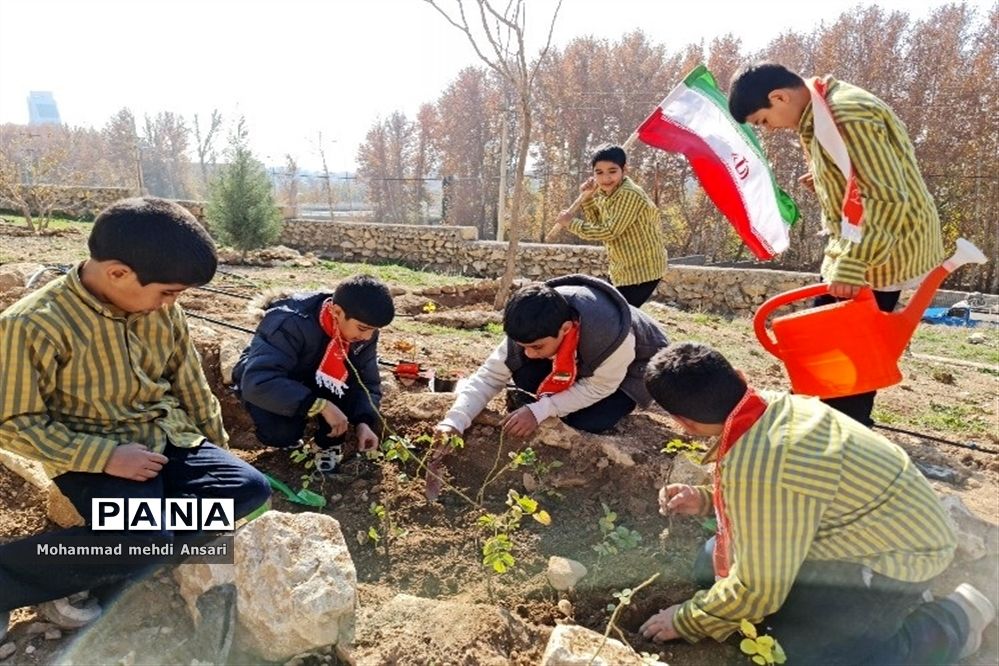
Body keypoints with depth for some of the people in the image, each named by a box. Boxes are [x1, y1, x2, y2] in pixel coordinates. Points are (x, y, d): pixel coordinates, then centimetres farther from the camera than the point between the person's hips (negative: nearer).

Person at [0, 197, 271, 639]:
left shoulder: (162, 310, -2)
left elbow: (189, 382, 10)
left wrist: (217, 448, 15)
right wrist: (106, 456, -22)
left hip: (168, 437, 6)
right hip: (94, 456, -6)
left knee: (250, 488, -14)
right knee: (144, 540, -30)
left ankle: (92, 577, -11)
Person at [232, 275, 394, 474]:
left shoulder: (363, 332, -20)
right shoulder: (290, 323, -38)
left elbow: (368, 382, -12)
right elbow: (257, 383, -46)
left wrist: (364, 421, -31)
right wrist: (321, 405, -49)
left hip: (312, 381, 4)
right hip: (263, 379, -4)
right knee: (280, 431, -33)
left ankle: (329, 443, -6)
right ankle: (286, 437, 4)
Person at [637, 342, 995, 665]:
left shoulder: (754, 467, -36)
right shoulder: (772, 407, -9)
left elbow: (760, 589, -24)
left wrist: (686, 620, -8)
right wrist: (705, 499, -1)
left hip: (895, 554, -8)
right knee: (712, 565, 5)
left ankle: (952, 622, 2)